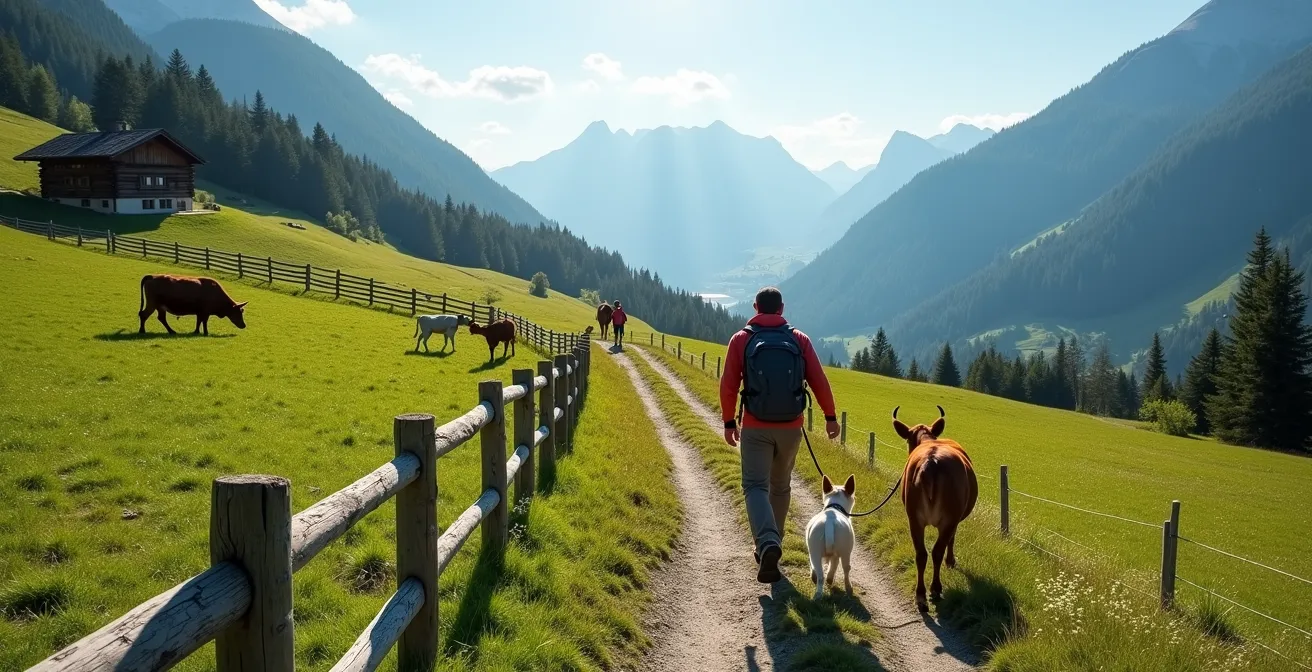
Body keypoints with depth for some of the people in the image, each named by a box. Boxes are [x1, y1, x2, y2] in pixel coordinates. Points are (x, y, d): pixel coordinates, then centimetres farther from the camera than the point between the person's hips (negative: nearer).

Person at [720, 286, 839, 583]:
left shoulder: (741, 339, -3)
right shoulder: (800, 339, 0)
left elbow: (728, 385, -5)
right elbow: (819, 380, -2)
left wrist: (729, 421, 4)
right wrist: (830, 416, 7)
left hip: (755, 428, -2)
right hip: (791, 428, 2)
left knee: (756, 486, -2)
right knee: (780, 487, 18)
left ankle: (768, 544, -25)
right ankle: (771, 546, 27)